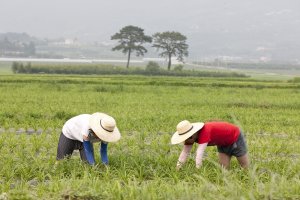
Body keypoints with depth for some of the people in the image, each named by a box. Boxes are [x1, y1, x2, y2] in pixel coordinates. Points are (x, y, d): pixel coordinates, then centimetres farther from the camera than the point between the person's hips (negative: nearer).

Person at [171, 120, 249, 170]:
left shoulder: (204, 133, -41)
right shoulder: (191, 135, -16)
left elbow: (200, 153, -46)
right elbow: (185, 152, -14)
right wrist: (177, 168, -20)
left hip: (235, 137, -7)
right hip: (223, 144, 7)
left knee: (246, 168, 2)